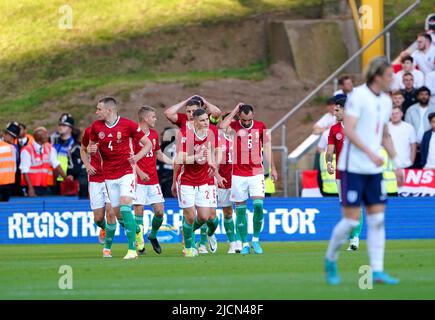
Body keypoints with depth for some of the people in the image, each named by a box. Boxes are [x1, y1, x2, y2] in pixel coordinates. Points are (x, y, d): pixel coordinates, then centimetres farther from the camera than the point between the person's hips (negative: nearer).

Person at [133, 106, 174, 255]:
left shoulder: (154, 134, 14)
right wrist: (140, 173, -21)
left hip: (153, 180, 6)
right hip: (138, 180, -6)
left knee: (160, 211, 1)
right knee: (139, 210, -7)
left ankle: (153, 236, 24)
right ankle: (139, 243, 0)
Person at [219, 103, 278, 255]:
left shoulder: (261, 126, 4)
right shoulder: (234, 126, -3)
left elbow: (267, 147, 12)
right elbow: (222, 126, -26)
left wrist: (272, 168, 11)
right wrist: (235, 111, -15)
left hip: (256, 172, 1)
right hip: (238, 173, -1)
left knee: (258, 204, -12)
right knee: (240, 209, 1)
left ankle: (256, 239, 3)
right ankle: (245, 244, 8)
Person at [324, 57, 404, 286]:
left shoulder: (386, 101, 12)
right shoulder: (358, 96, -11)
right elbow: (348, 130, -20)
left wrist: (396, 163, 18)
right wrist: (370, 153, -29)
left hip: (374, 170, 7)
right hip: (353, 167, -7)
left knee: (377, 219, 1)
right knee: (351, 219, -6)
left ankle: (377, 271, 1)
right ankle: (330, 260, 16)